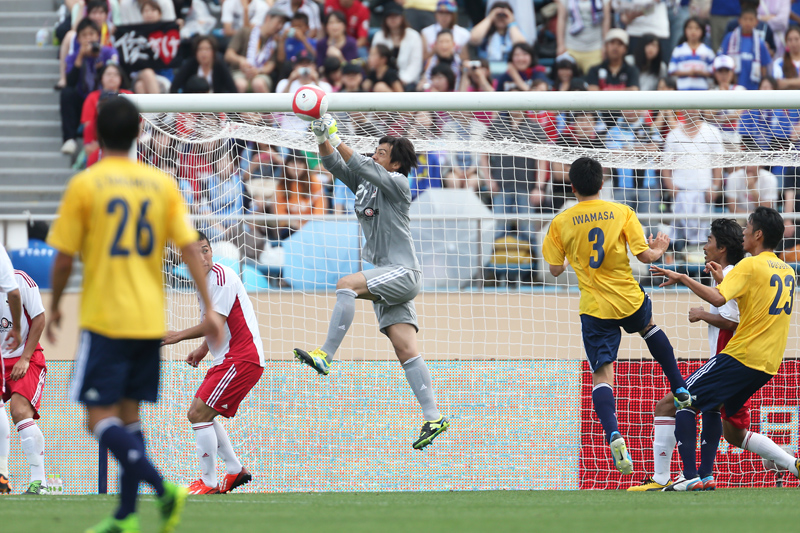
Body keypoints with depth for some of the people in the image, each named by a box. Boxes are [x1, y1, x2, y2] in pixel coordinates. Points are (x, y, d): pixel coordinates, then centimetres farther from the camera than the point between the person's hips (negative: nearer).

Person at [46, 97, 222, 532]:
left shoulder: (84, 185, -6)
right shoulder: (162, 184, 5)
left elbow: (64, 257, -5)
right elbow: (190, 248, 0)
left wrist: (54, 306, 10)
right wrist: (209, 308, 1)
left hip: (104, 317, -5)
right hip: (149, 320, 5)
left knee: (101, 418, -4)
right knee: (128, 415, 13)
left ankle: (163, 489, -22)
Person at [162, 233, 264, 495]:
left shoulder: (221, 276, -16)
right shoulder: (204, 279, 14)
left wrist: (179, 336, -12)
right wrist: (203, 350, 16)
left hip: (241, 360, -11)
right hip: (226, 359, 11)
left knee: (199, 414, -14)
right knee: (201, 413, 18)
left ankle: (209, 484, -8)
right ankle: (235, 470, 23)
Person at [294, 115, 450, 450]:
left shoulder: (397, 183, -6)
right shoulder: (363, 182, 16)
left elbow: (364, 167, -20)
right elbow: (334, 164, 9)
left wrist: (336, 138, -22)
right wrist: (322, 138, -8)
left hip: (403, 272, -8)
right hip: (387, 278, 8)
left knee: (346, 285, -27)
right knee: (406, 350, -1)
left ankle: (326, 355, -30)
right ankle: (433, 418, -6)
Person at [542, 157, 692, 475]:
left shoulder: (560, 223, -4)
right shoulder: (622, 213, -5)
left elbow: (555, 269, 3)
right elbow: (644, 255, -7)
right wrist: (659, 249, 16)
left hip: (595, 309, -1)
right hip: (629, 300, 1)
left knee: (602, 376, -2)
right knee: (649, 326, 36)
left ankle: (613, 435, -25)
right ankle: (680, 390, 36)